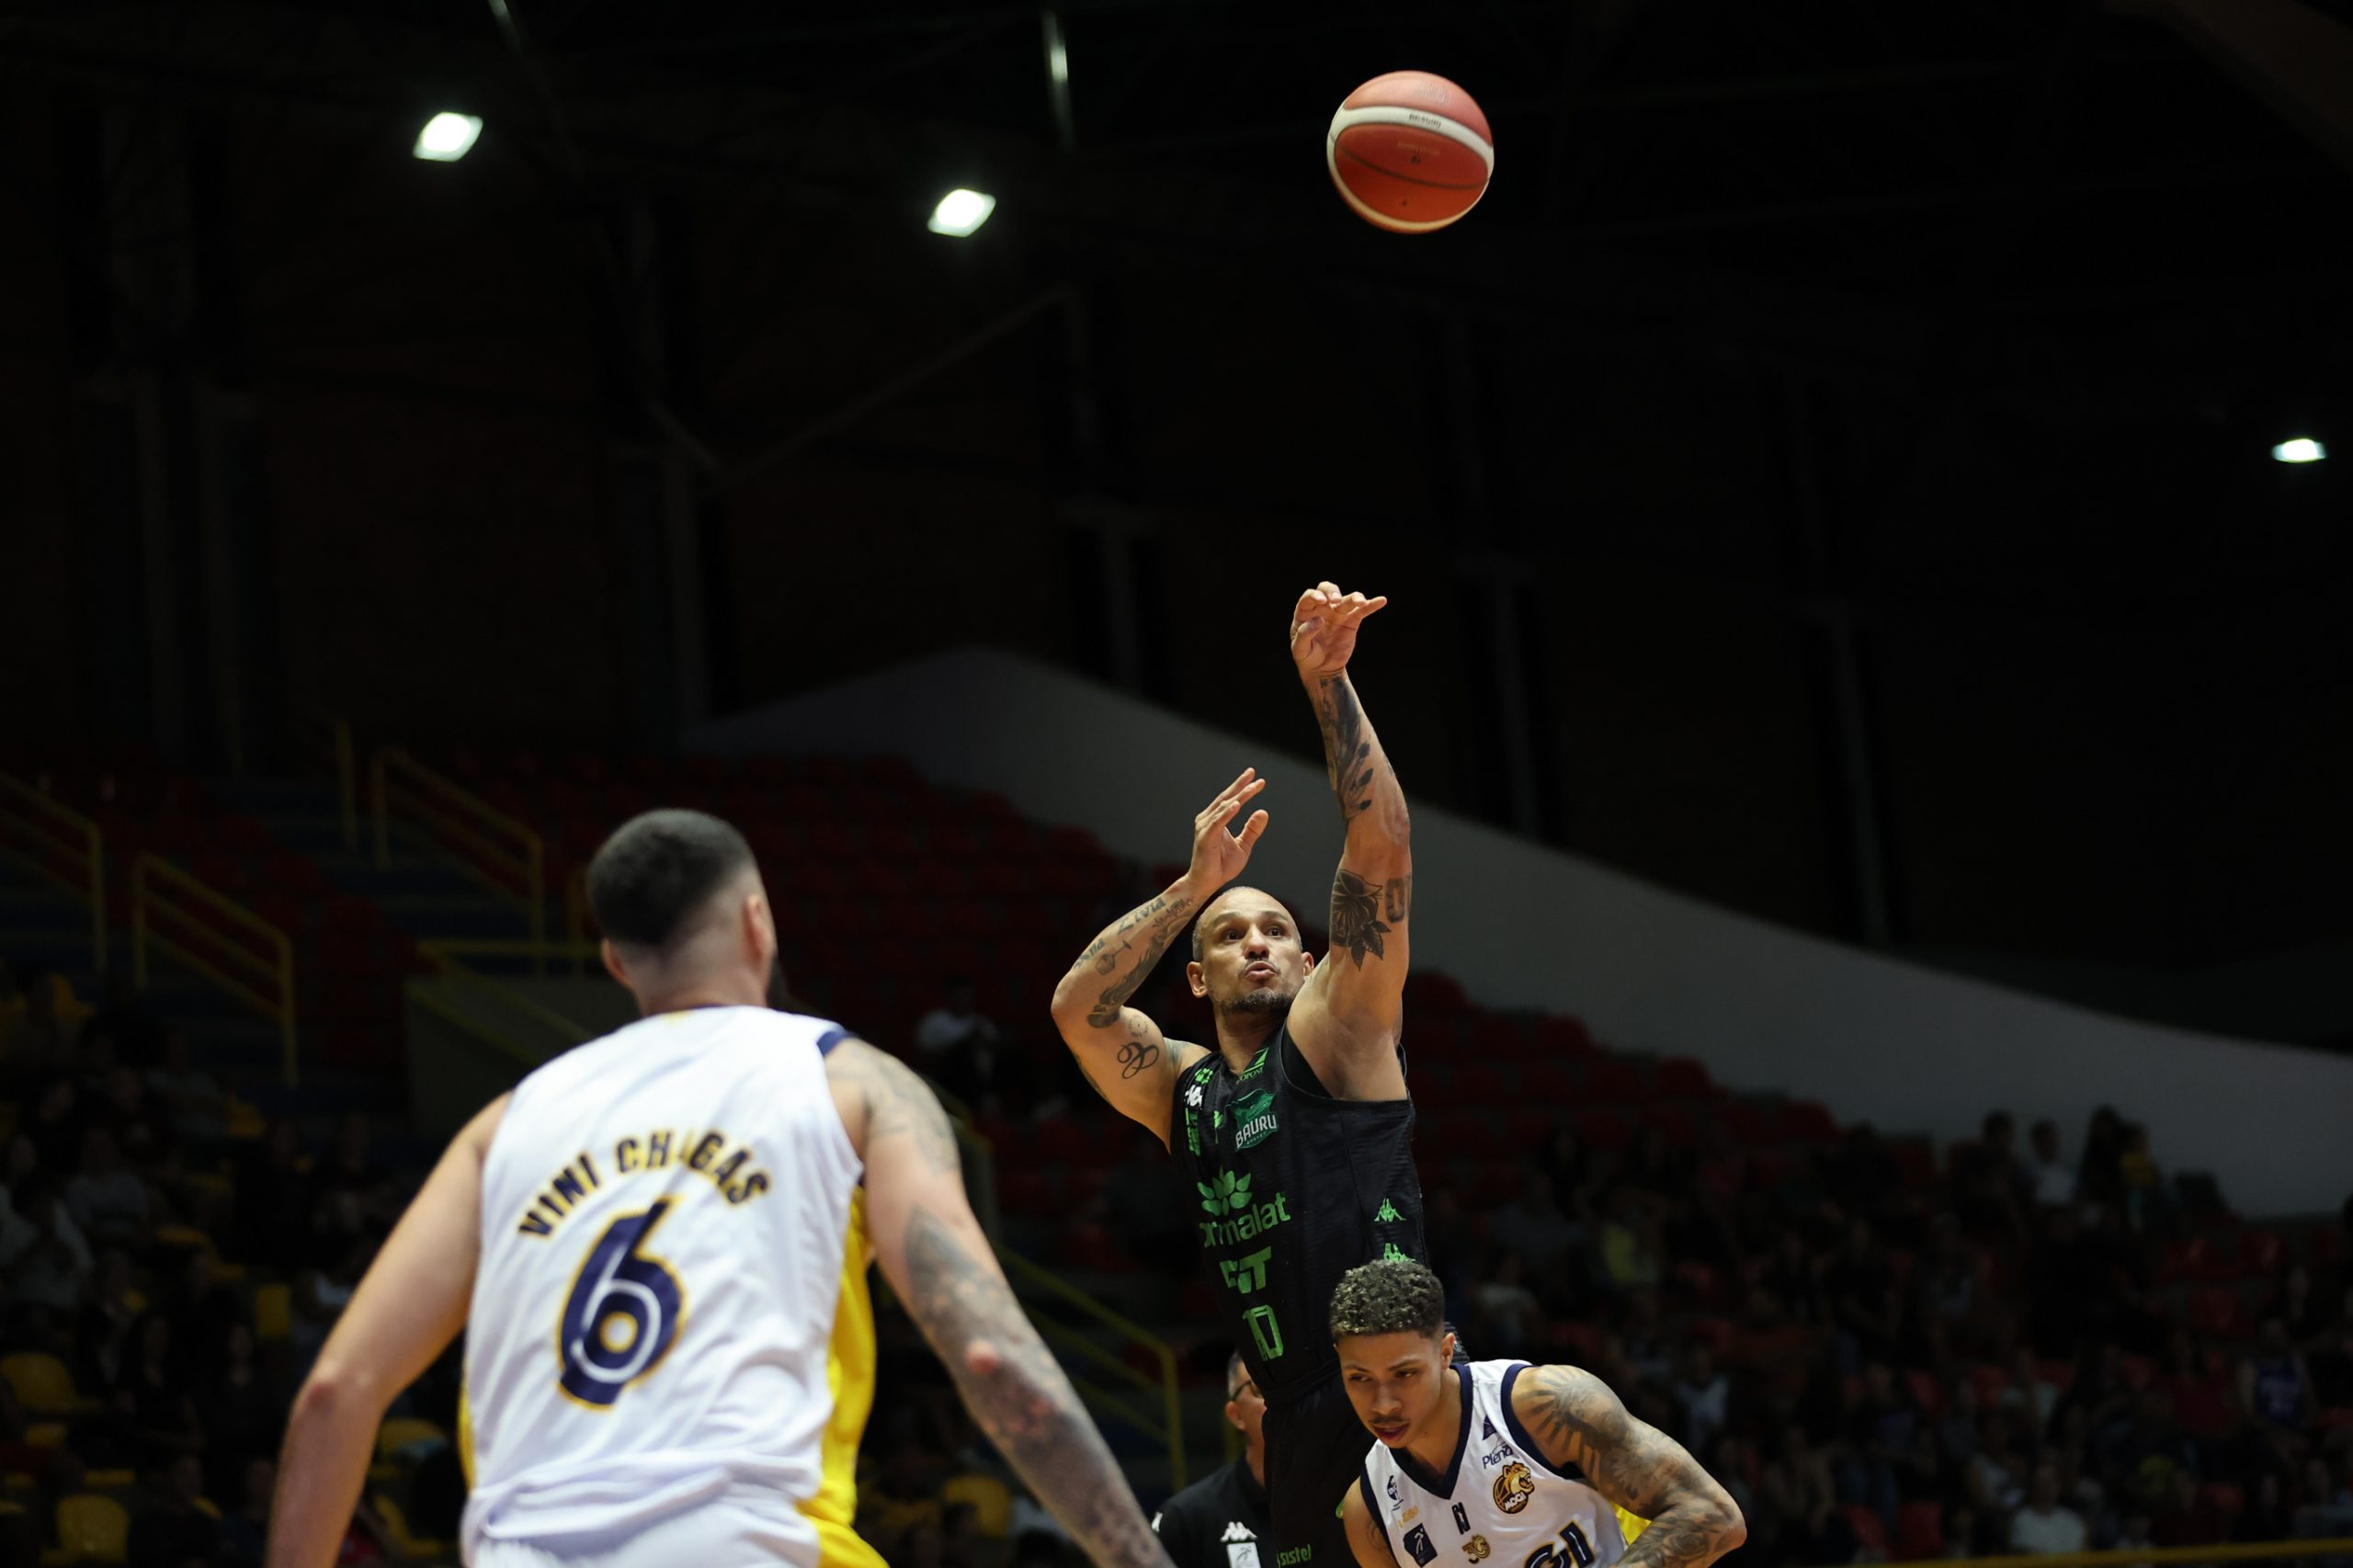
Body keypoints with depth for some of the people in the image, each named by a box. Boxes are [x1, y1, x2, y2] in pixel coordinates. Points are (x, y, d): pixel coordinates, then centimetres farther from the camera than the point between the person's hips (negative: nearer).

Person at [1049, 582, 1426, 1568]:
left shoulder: (1336, 1028, 3)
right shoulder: (1180, 1088, 17)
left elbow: (1382, 848, -8)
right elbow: (1078, 1007, 1)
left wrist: (1326, 682, -15)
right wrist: (1194, 887, -3)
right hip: (1301, 1418, 6)